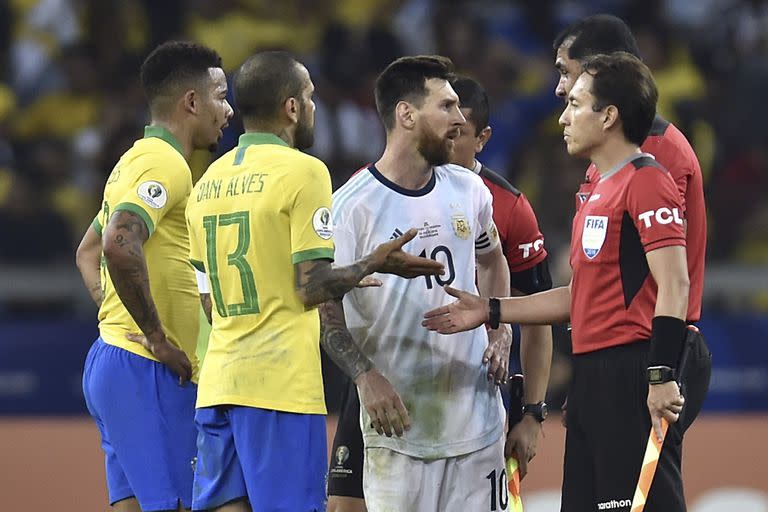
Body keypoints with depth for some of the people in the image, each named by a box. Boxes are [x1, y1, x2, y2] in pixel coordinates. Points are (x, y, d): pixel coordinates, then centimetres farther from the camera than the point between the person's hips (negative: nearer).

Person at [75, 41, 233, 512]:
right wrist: (157, 338, -20)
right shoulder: (165, 163, -12)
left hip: (114, 361, 10)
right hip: (146, 369, -10)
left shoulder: (139, 159, 20)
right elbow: (119, 244, -28)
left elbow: (88, 252, 32)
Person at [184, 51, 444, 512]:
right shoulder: (303, 171, -8)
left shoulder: (210, 180, 14)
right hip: (281, 383, -7)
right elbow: (313, 288, -14)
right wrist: (373, 263, 0)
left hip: (218, 382, 7)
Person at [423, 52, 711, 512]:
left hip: (634, 374, -10)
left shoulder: (647, 181, -10)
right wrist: (491, 312, 24)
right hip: (594, 379, 10)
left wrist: (662, 375, -24)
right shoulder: (600, 193, 21)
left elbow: (674, 284, -17)